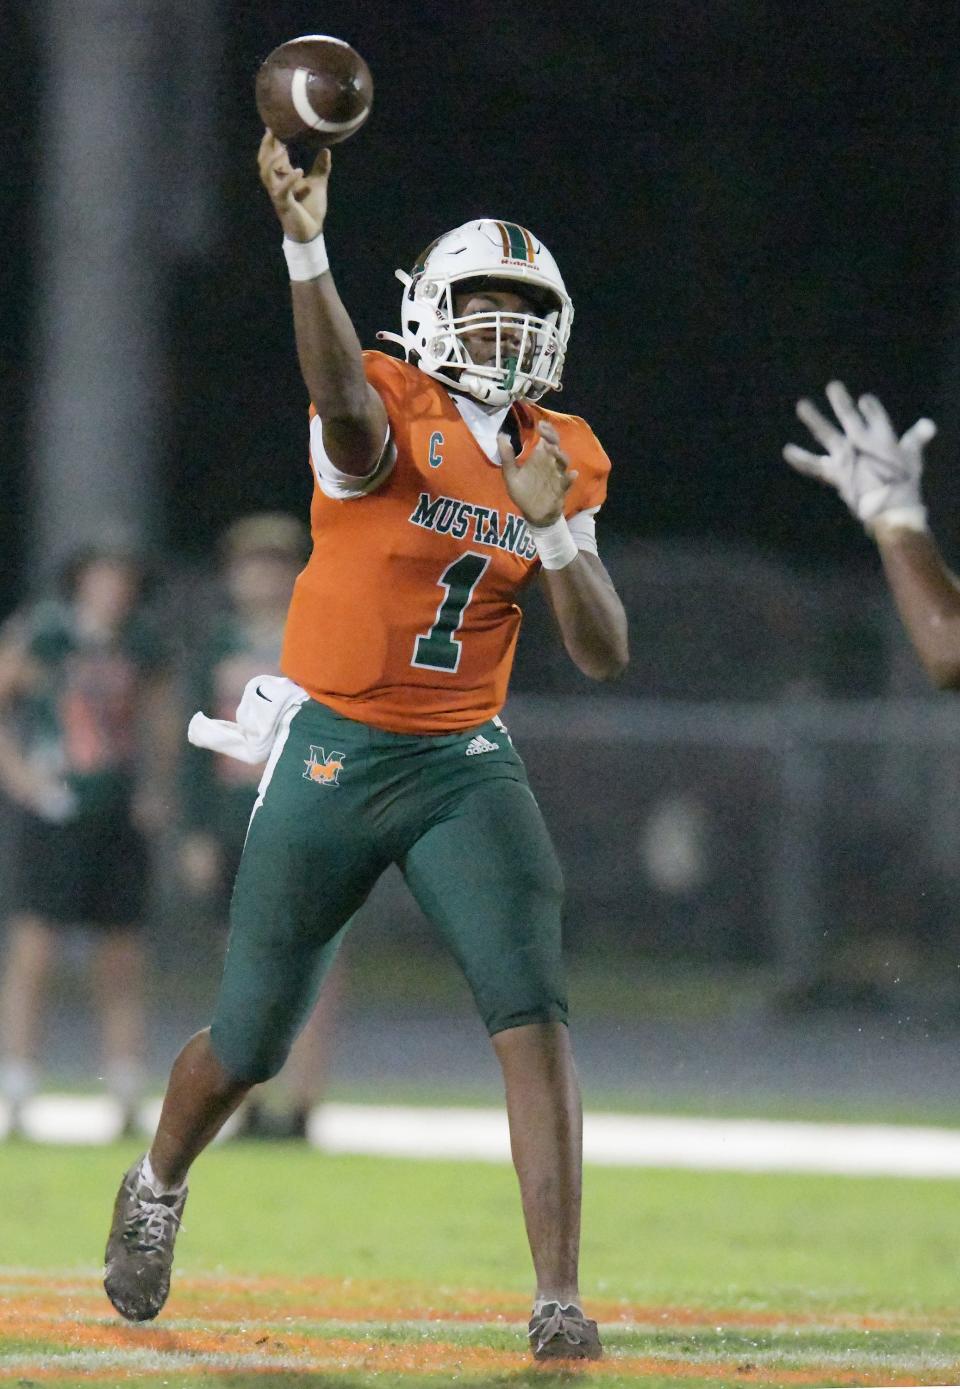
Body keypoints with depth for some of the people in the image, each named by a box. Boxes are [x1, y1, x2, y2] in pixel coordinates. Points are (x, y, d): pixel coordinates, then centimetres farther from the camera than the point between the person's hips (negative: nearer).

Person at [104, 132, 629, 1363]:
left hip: (464, 764, 3)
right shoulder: (391, 415, -11)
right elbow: (344, 404, -39)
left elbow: (603, 654, 2)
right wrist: (304, 244, -55)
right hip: (329, 754, -3)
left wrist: (555, 526, -16)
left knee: (533, 1013, -17)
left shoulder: (557, 462, 5)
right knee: (249, 1043, 9)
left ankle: (558, 1300, -17)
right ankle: (158, 1188, 42)